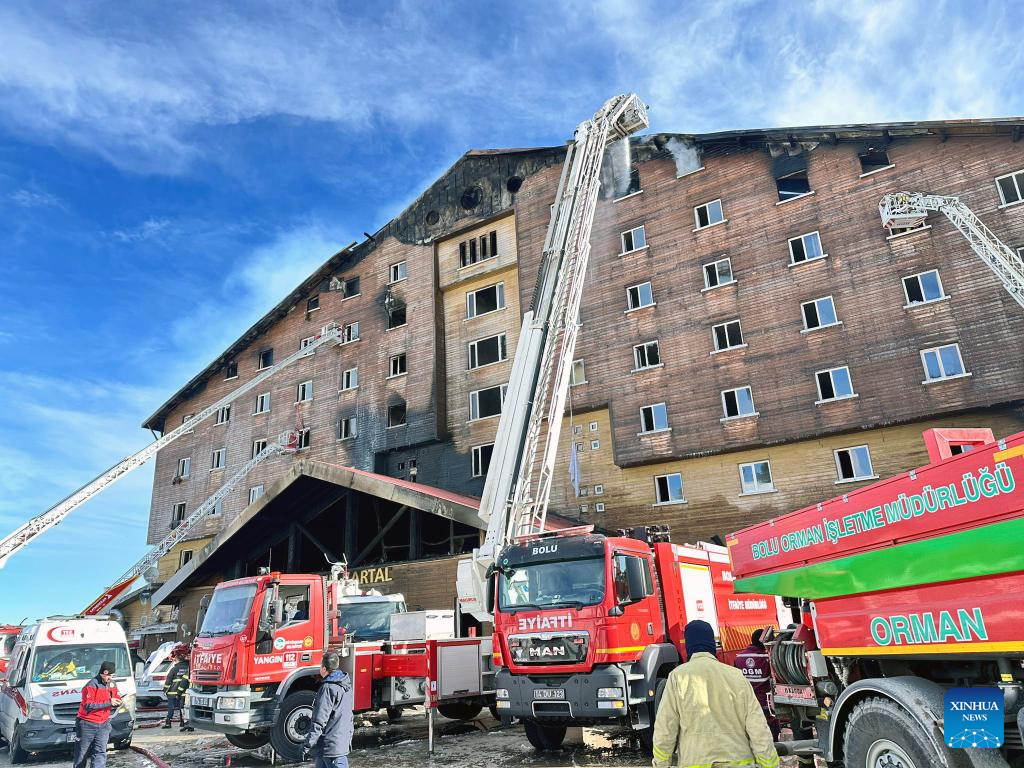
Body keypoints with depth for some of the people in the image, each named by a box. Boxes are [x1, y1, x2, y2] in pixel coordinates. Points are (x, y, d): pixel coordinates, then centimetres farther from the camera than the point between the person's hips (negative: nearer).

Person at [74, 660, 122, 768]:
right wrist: (108, 703, -21)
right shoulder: (92, 685, -14)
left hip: (103, 724, 5)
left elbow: (117, 699, 16)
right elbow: (88, 706, -20)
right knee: (82, 754, 8)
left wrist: (116, 703, -8)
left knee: (100, 753, -4)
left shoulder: (111, 685, 6)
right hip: (87, 724, -5)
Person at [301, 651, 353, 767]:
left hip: (330, 745, -9)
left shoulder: (328, 688, -19)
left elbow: (320, 722, -21)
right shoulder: (345, 684, 9)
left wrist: (307, 746, -16)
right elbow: (348, 716, 17)